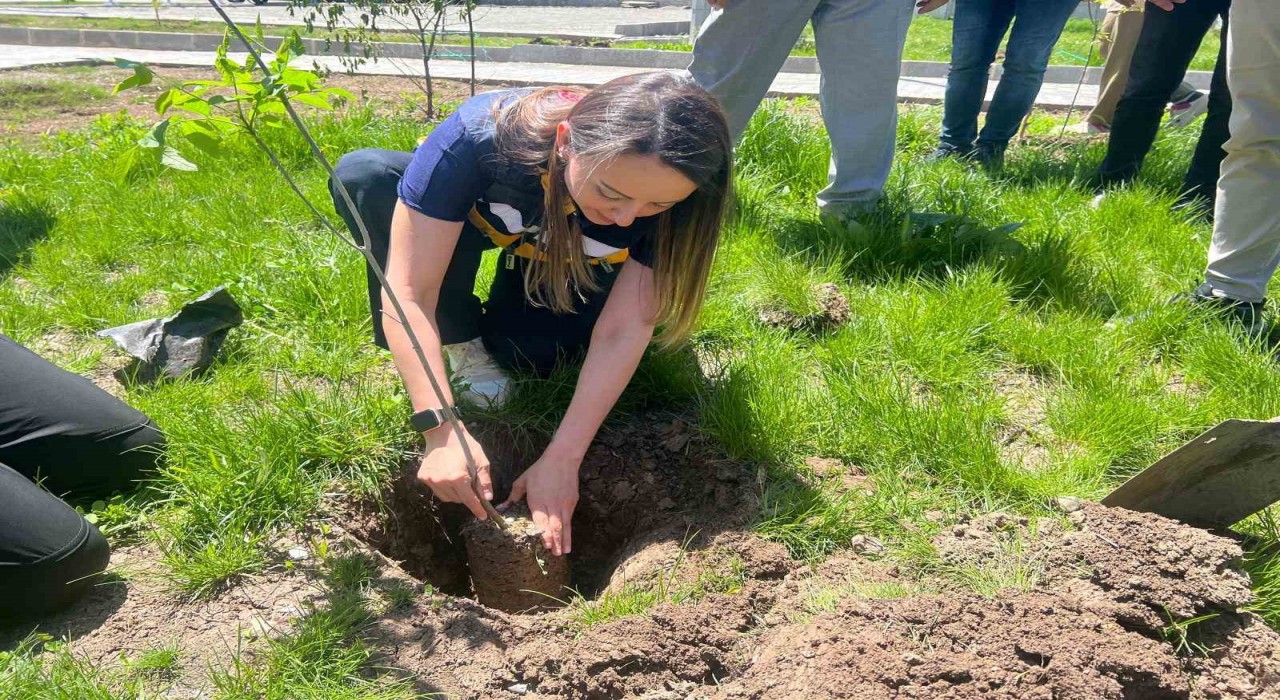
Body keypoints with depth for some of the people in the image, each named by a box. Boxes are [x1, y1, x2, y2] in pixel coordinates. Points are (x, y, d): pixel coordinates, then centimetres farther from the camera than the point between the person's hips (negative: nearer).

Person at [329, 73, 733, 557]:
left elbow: (623, 330, -31)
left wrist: (562, 460, -36)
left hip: (562, 260, 1)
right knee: (364, 176, -31)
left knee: (528, 350, -29)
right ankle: (461, 340, -12)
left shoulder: (664, 191, -33)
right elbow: (409, 293, -40)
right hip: (473, 223, -1)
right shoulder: (479, 139, -41)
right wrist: (441, 429, -48)